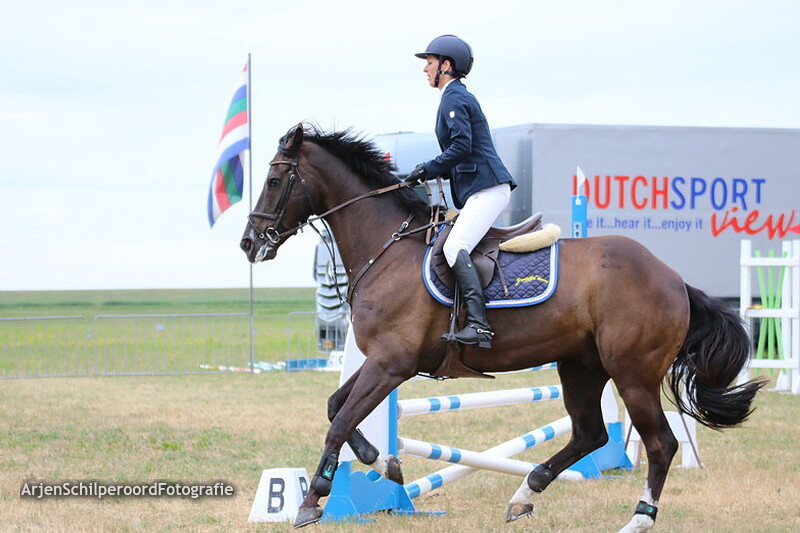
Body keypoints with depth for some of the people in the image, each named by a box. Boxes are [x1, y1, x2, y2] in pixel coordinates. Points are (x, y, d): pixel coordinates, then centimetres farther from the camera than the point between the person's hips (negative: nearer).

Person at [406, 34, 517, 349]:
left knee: (454, 247, -24)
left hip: (487, 189, -11)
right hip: (480, 190, 11)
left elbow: (462, 145, -19)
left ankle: (478, 325, -35)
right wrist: (432, 171, 14)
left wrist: (428, 169, -12)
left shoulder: (454, 98, -7)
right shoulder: (457, 97, 24)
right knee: (455, 247, 10)